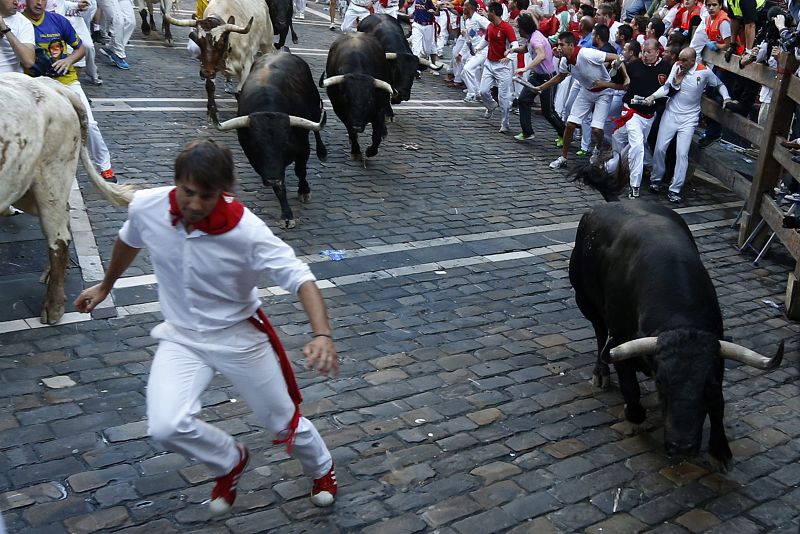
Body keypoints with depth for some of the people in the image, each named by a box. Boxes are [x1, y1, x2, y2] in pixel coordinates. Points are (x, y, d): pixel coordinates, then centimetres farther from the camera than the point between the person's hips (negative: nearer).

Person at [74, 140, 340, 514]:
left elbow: (300, 278, -29)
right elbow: (128, 241, 7)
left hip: (239, 336, -2)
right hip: (181, 337, 3)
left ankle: (321, 469, 48)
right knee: (166, 427, -21)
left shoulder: (246, 231, -28)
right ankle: (230, 462, 14)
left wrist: (322, 335, -45)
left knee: (284, 422, 11)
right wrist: (105, 287, 23)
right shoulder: (146, 207, -17)